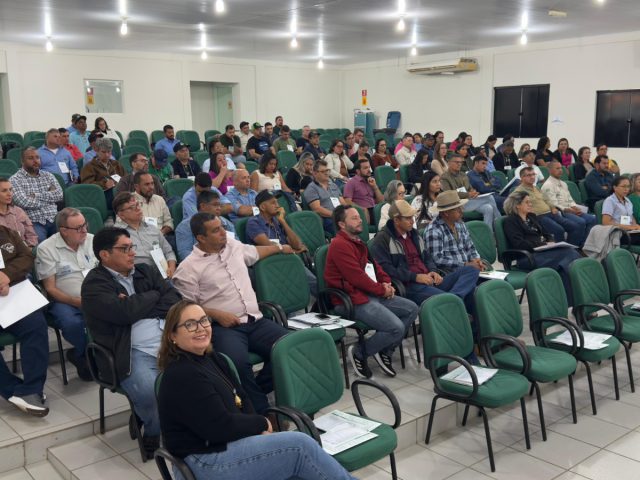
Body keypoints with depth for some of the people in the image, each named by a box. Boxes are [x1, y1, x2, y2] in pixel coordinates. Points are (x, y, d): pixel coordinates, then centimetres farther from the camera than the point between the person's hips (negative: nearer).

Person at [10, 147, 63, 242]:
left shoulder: (48, 176, 19)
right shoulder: (15, 180, 5)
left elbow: (59, 195, 4)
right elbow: (23, 202, -10)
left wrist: (37, 195, -5)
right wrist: (50, 196, 0)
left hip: (54, 220, 4)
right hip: (33, 223, -3)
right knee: (40, 241, -32)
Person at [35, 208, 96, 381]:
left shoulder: (92, 240, 7)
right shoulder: (46, 249, -4)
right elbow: (50, 289, -5)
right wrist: (76, 302, -19)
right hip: (65, 301, -3)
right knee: (72, 324, -36)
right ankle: (83, 355, -1)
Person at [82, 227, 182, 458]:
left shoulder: (146, 271, 20)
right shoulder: (94, 285, 1)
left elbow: (174, 300, 8)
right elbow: (125, 312, -15)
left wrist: (138, 306, -5)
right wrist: (153, 295, 2)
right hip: (133, 352, -5)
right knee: (152, 394, -32)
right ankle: (155, 437, 1)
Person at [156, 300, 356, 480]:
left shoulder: (213, 359, 12)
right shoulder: (180, 376, -17)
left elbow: (242, 398, 14)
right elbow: (220, 427, -20)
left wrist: (257, 430, -5)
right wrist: (261, 424, -6)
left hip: (231, 443, 8)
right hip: (209, 461, -8)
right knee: (300, 445, -16)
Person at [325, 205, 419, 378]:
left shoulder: (357, 242, 18)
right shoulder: (340, 245, -15)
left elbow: (374, 265, 23)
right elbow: (357, 278, -20)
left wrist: (386, 283, 3)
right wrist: (382, 290, -9)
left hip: (372, 294, 11)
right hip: (352, 301, -10)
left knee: (412, 309, 6)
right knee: (396, 328, -21)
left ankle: (385, 351, 12)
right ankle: (359, 353, -2)